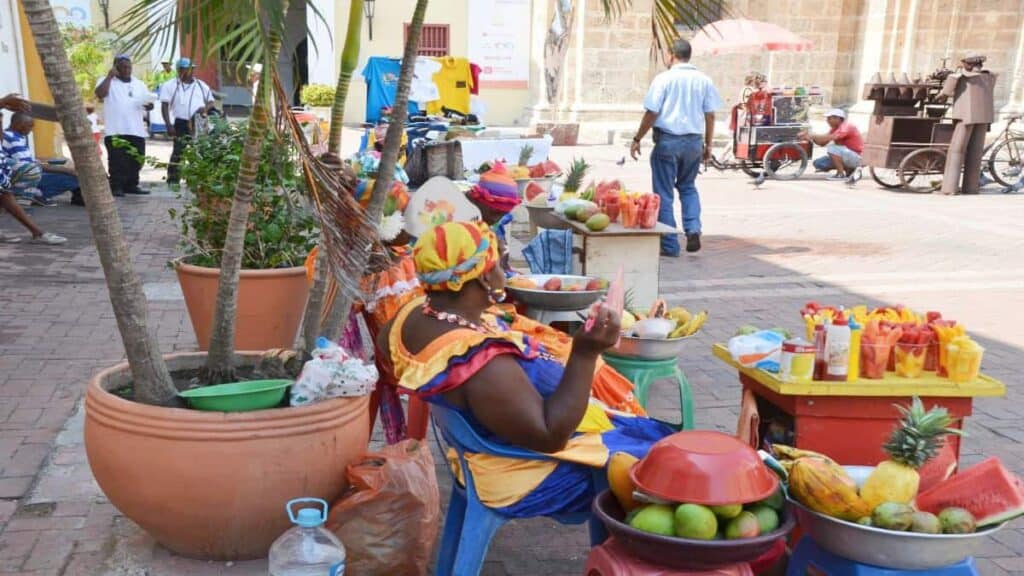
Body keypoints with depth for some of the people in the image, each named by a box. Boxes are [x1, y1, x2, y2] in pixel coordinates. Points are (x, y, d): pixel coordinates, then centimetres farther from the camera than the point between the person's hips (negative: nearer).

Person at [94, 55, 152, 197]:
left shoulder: (139, 84, 19)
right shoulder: (107, 81, 5)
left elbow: (148, 101, 20)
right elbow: (100, 93, -14)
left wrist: (149, 106, -4)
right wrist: (109, 76, -11)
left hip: (137, 130, 5)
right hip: (115, 131, -5)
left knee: (136, 161, 6)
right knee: (117, 161, -7)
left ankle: (131, 185, 16)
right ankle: (116, 187, -2)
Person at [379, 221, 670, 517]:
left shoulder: (415, 314, -10)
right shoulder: (482, 362, -37)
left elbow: (385, 344, 15)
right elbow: (550, 436, -31)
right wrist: (585, 355, -35)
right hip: (531, 474, -10)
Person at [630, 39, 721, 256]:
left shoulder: (664, 78, -7)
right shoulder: (704, 80, 5)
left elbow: (651, 113, -9)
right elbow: (710, 115, 6)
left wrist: (637, 139, -1)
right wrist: (708, 144, 16)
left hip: (667, 140, -4)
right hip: (694, 140, 4)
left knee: (664, 193, 6)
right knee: (688, 187, 23)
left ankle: (669, 245, 8)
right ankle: (693, 229, 3)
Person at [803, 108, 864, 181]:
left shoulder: (846, 126, -19)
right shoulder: (834, 129, 8)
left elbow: (831, 137, -33)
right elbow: (823, 143, 3)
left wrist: (812, 136, -27)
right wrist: (811, 137, -13)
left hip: (858, 157, -9)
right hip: (847, 156, 9)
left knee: (831, 148, -29)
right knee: (818, 163, 5)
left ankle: (841, 174, -17)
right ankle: (849, 169, 7)